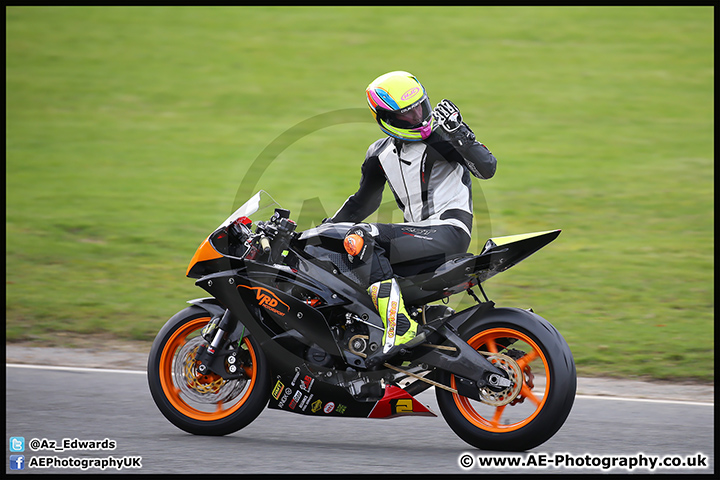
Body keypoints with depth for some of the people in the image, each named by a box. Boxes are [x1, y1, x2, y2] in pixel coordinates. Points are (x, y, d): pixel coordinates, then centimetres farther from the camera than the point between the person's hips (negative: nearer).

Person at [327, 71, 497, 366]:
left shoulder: (440, 137, -6)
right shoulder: (379, 155, 14)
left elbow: (486, 169, -16)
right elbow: (362, 202, 28)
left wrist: (460, 134, -30)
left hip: (449, 229, -8)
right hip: (419, 231, 8)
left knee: (362, 237, -27)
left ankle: (400, 328, -36)